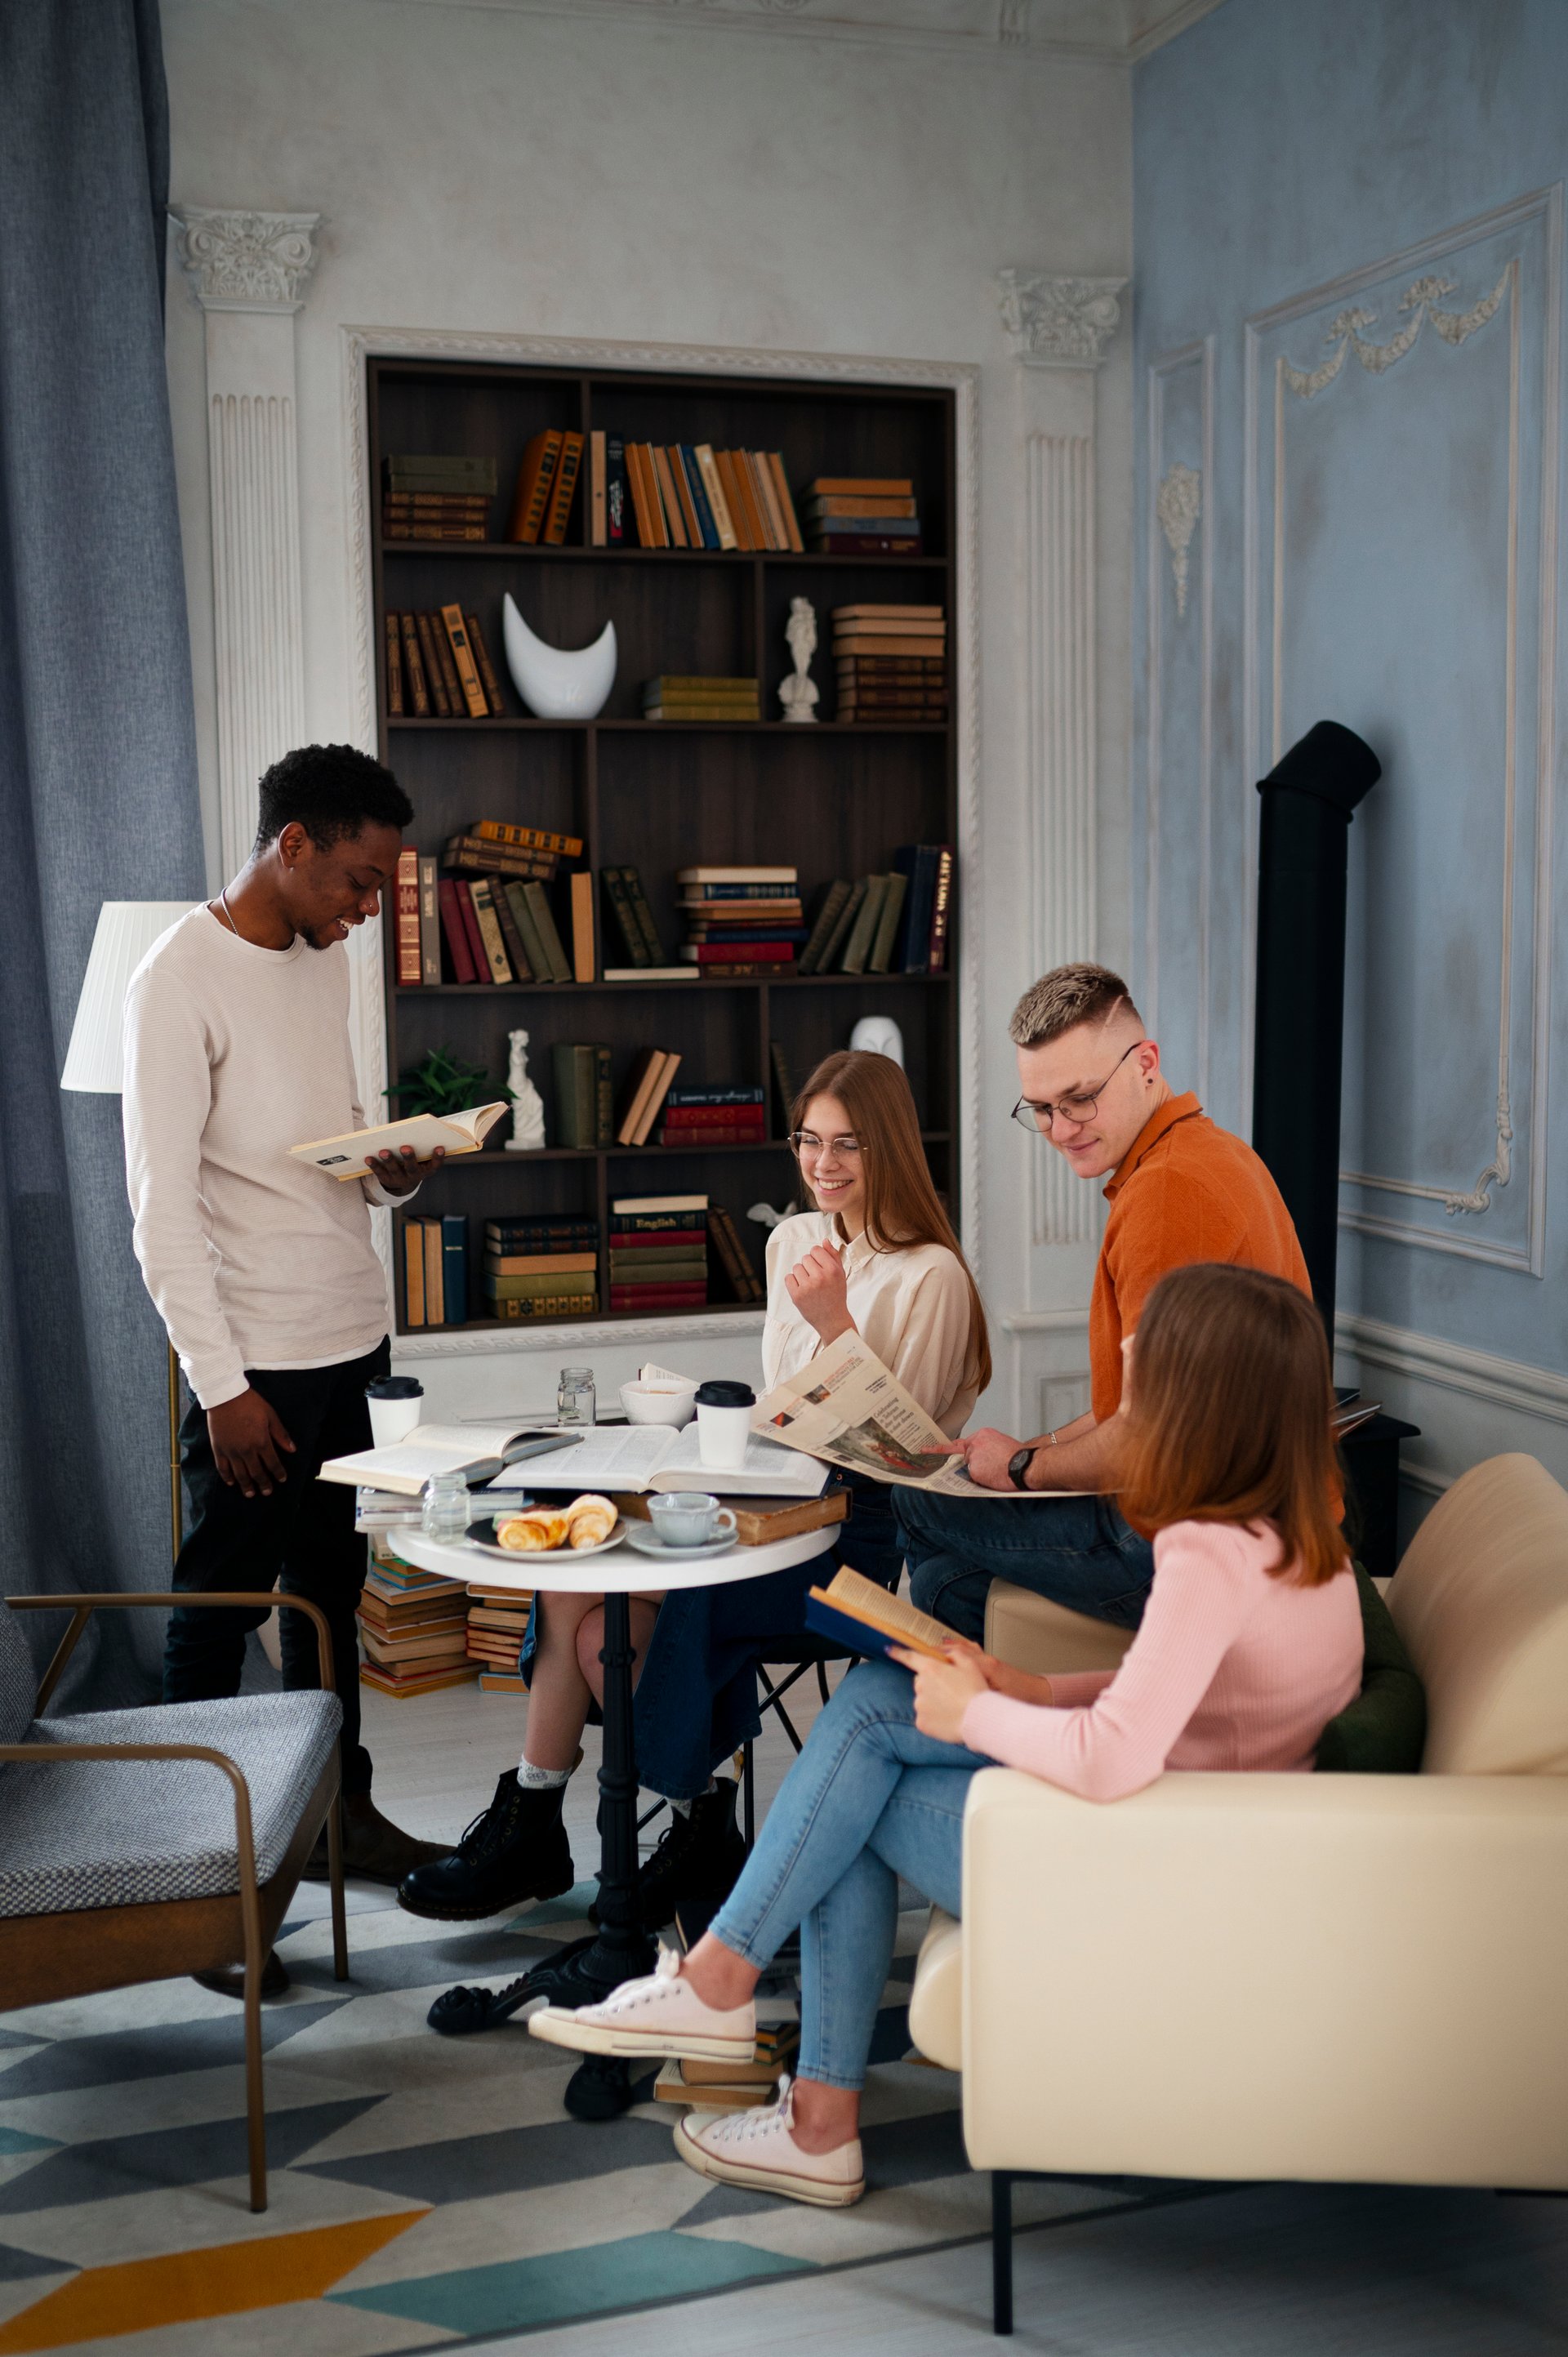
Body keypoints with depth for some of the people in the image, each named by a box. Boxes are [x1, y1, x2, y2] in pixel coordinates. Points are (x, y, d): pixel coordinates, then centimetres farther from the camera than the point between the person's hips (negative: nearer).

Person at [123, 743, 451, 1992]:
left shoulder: (325, 960, 12)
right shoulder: (182, 979, -14)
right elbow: (163, 1207, -16)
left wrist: (397, 1171, -2)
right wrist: (222, 1385, -18)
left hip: (351, 1339, 8)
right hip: (255, 1361, -8)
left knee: (331, 1587, 18)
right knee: (218, 1618, 2)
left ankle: (342, 1809, 31)